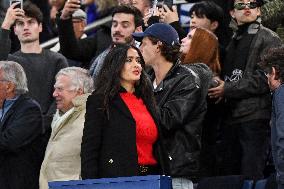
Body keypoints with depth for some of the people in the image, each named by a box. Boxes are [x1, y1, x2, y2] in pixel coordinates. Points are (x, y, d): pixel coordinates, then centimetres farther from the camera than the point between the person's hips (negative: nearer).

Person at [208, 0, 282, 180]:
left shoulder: (269, 38, -2)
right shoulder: (234, 42, 23)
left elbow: (265, 79, -13)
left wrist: (228, 89, -13)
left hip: (255, 117, -8)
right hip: (232, 117, 8)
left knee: (251, 177, -11)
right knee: (229, 173, 8)